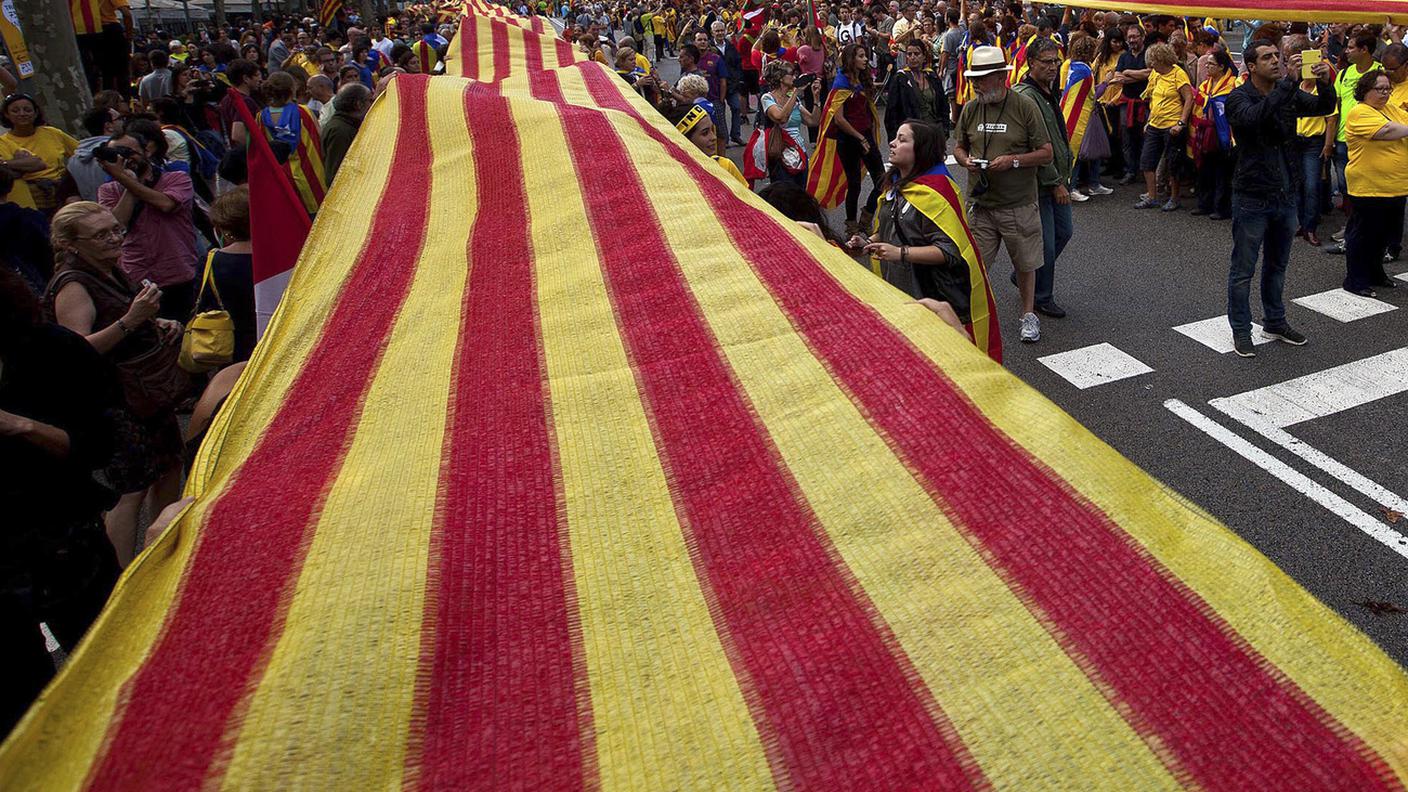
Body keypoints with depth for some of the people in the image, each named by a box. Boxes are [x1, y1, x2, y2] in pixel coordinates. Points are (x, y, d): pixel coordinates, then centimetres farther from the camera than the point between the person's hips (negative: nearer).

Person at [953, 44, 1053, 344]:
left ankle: (1029, 314, 31)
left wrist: (1013, 160, -20)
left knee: (1025, 263, 12)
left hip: (1019, 205, -2)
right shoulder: (969, 109, 2)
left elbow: (1046, 153, -5)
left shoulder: (1025, 107, -8)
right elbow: (959, 148, 15)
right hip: (981, 204, 2)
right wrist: (966, 160, -8)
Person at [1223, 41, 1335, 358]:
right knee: (1243, 270, 3)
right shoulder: (1238, 98, -11)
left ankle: (1275, 322, 32)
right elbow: (1255, 116, -31)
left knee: (1277, 265, 18)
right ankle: (1241, 330, 13)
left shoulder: (1289, 94, 7)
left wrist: (1325, 82, -23)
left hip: (1286, 195, 6)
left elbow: (1324, 107, -4)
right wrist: (1289, 82, -39)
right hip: (1252, 197, -6)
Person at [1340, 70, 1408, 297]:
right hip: (1369, 188, -8)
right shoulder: (1359, 112, -12)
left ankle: (1375, 273, 32)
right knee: (1363, 235, 1)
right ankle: (1355, 281, 11)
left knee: (1384, 235, 17)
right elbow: (1386, 131, -23)